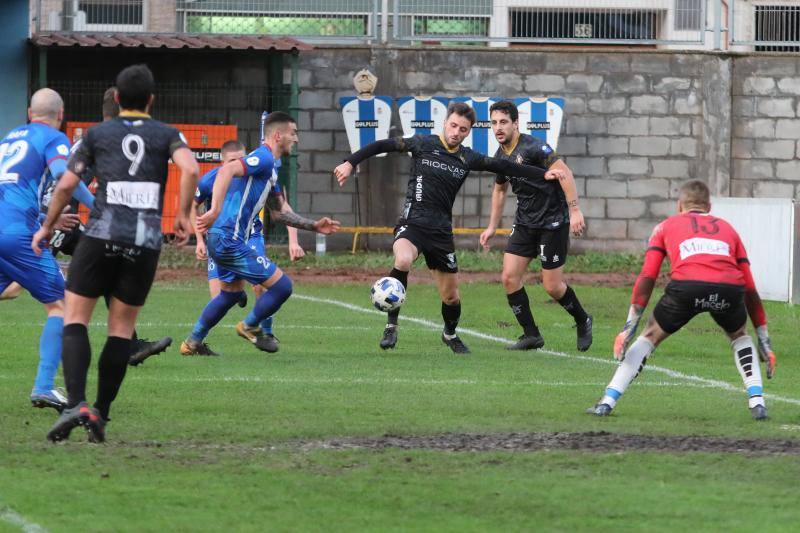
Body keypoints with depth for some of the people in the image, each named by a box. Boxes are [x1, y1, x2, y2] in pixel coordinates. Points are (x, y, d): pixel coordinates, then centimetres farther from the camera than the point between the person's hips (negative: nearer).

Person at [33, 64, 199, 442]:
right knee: (122, 328, 10)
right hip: (147, 239, 1)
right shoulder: (166, 135, 10)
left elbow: (66, 185, 8)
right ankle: (100, 416, 6)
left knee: (75, 318, 2)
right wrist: (183, 215, 2)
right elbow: (190, 169, -9)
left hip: (102, 234, -1)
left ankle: (76, 404, -18)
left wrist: (47, 227, 21)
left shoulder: (97, 134, 10)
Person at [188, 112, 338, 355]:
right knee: (282, 286, -8)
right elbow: (227, 171, -30)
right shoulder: (263, 158, -13)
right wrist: (215, 211, -40)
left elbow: (279, 212, 25)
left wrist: (314, 226, 18)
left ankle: (192, 342, 38)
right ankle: (250, 326, 14)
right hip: (229, 240, -11)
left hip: (222, 239, 11)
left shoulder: (270, 167, 19)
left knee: (232, 293, 30)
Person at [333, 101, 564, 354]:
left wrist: (543, 174, 4)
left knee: (451, 296, 9)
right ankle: (391, 326, -22)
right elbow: (381, 146, 2)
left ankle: (450, 334, 41)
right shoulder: (423, 144, -2)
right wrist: (350, 163, -7)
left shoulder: (468, 158, 6)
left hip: (441, 231, 4)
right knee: (403, 261, -36)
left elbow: (504, 167, 9)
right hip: (412, 223, -4)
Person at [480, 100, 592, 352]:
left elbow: (564, 172, -22)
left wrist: (574, 210, -29)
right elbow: (500, 189, 25)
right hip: (525, 222, 7)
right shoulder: (500, 157, 7)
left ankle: (583, 321, 23)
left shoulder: (532, 147, -18)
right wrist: (492, 227, 23)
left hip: (553, 221, -7)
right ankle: (531, 335, 5)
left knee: (552, 286, -4)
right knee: (509, 277, -5)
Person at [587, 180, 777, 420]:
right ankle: (757, 402, 17)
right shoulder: (727, 228, 35)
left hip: (686, 284, -2)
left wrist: (630, 326, 18)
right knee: (739, 336, 32)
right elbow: (750, 289, 32)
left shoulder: (666, 226, 30)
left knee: (650, 336, 20)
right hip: (730, 288, 2)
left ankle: (607, 402, 14)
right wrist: (764, 340, 35)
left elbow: (647, 277, 19)